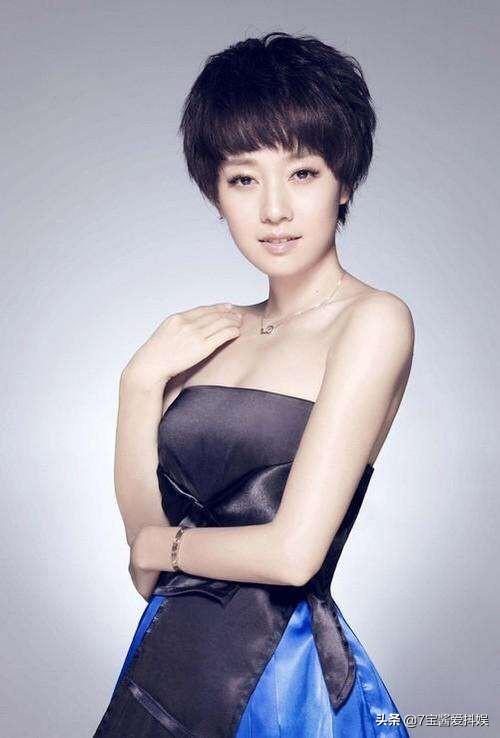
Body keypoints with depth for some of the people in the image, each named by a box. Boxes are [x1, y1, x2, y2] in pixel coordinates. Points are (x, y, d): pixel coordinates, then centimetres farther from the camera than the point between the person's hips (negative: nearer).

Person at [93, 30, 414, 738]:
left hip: (282, 674, -6)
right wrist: (141, 381, -9)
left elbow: (292, 553, -21)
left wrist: (165, 543, -3)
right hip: (170, 658, 6)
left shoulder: (374, 320, -15)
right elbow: (144, 525, 3)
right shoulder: (215, 332, 5)